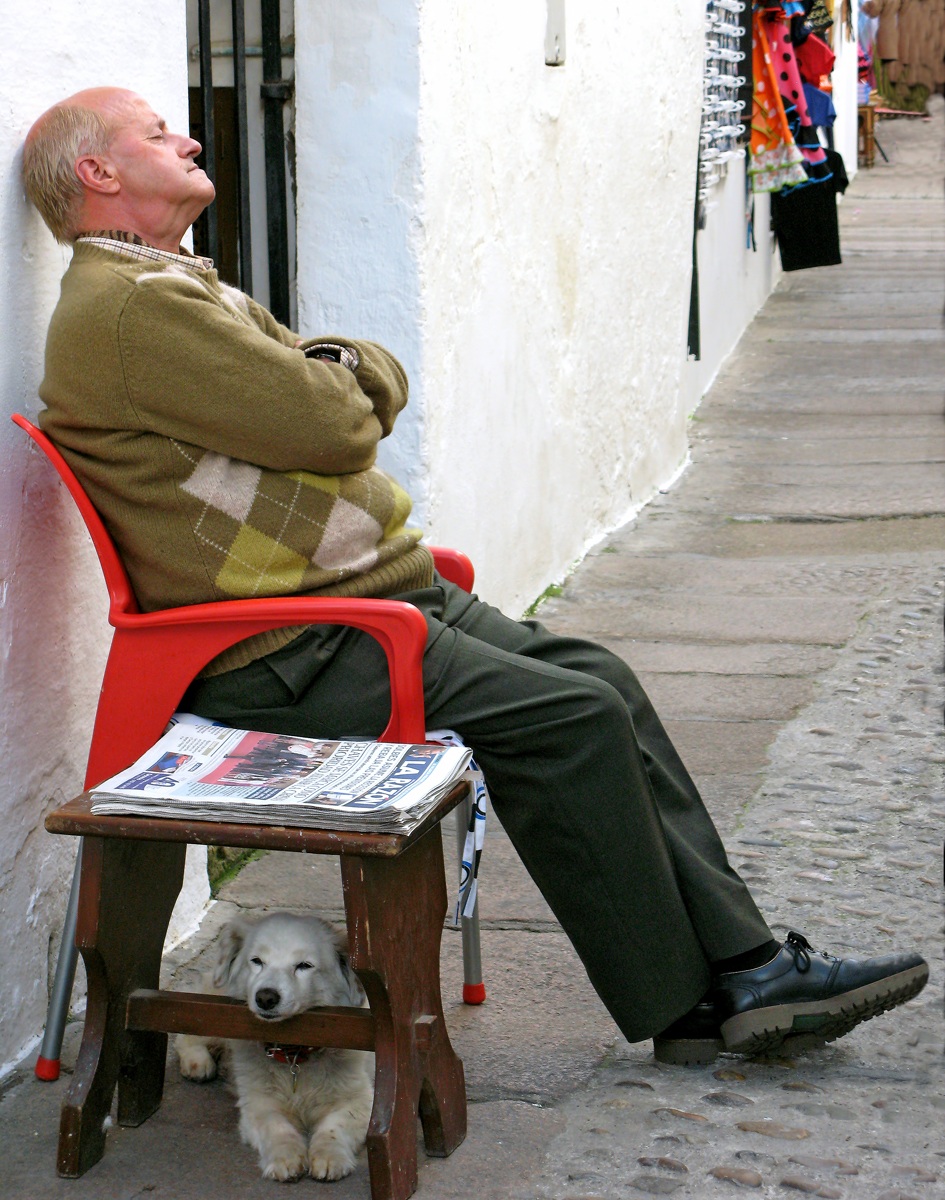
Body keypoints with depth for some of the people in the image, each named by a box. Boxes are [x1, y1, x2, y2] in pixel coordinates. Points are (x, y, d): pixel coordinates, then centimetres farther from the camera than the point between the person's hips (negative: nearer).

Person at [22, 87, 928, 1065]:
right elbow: (337, 426, -19)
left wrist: (334, 369, -5)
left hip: (376, 594, 10)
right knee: (568, 718, -16)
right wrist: (330, 383, 4)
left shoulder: (183, 289, 22)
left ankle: (741, 965, 4)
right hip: (289, 656, -10)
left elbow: (381, 383, 18)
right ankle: (681, 1005, -2)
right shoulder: (129, 308, -14)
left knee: (599, 681, 2)